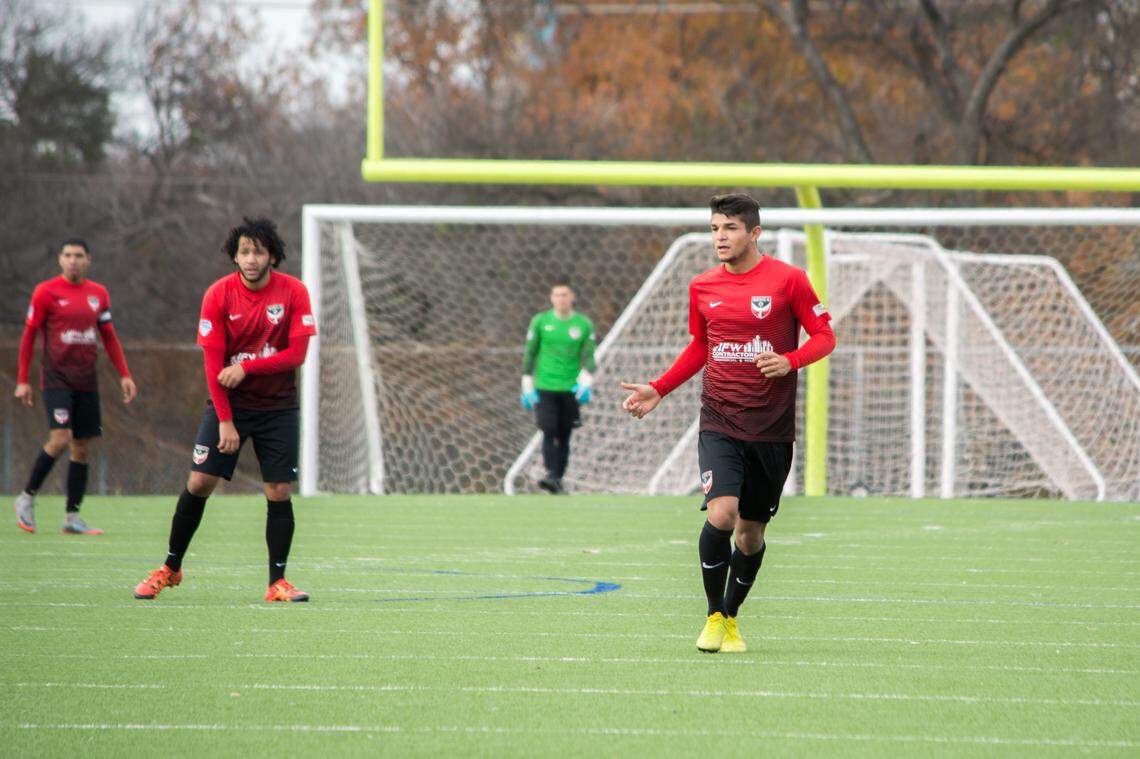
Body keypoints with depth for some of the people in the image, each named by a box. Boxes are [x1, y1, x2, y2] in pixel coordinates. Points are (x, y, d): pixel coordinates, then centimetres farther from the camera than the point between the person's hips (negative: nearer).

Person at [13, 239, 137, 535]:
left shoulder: (98, 294, 10)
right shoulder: (46, 292, -3)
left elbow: (109, 337, 18)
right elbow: (29, 336, 0)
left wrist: (124, 374, 11)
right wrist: (22, 380, -4)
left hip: (86, 382, 5)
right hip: (57, 378, -5)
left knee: (82, 449, 3)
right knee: (60, 438, -20)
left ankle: (72, 517, 9)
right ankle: (27, 498, -2)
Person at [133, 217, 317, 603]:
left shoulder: (294, 292, -7)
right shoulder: (219, 295, -8)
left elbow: (297, 353, -10)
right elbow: (213, 363, -9)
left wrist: (247, 367, -20)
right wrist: (225, 421, -14)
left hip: (277, 408, 0)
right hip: (227, 403, 0)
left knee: (278, 492, -5)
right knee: (199, 482, -5)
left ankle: (278, 582, 3)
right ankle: (170, 569, 11)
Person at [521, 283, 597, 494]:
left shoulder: (584, 325, 5)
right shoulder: (540, 322, 4)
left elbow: (588, 357, 1)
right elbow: (530, 353, 8)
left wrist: (586, 381, -16)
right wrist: (527, 386, 4)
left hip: (570, 388, 1)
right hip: (544, 387, -1)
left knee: (564, 436, 3)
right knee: (549, 432, -14)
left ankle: (558, 479, 9)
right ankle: (551, 475, -20)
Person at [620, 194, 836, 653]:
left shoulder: (787, 279, -5)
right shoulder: (702, 287, 6)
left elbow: (824, 336, 0)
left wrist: (790, 361, -19)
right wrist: (658, 390, 9)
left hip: (772, 426, -1)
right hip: (719, 422, 1)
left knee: (752, 531, 7)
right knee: (721, 514, -19)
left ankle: (730, 616, 29)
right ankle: (714, 617, -2)